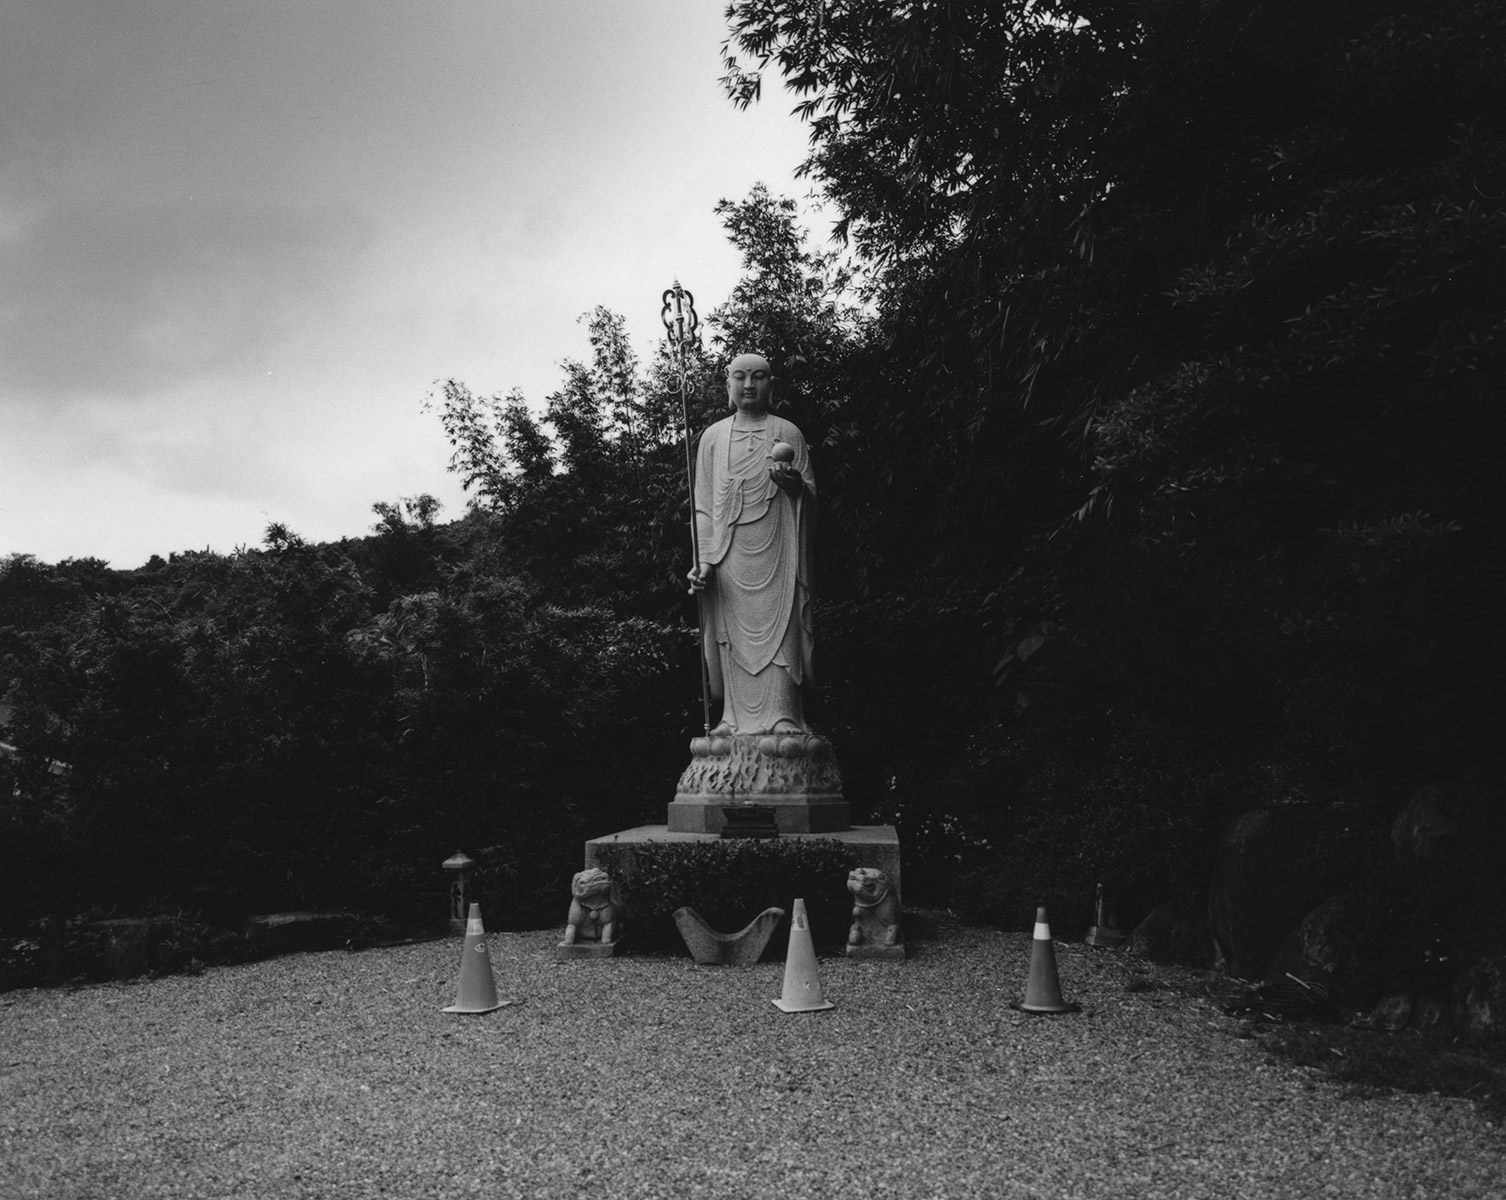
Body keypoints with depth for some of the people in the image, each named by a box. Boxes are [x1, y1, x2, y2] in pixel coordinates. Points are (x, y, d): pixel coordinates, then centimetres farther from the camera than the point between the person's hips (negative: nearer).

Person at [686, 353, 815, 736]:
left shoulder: (787, 432, 9)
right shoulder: (713, 437, 13)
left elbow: (811, 501, 7)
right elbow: (703, 505, 10)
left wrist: (795, 484, -16)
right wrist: (703, 559, -1)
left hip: (775, 552, -1)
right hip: (728, 557, 1)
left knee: (777, 631, -7)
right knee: (734, 635, -2)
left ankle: (781, 717, -4)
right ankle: (737, 717, 2)